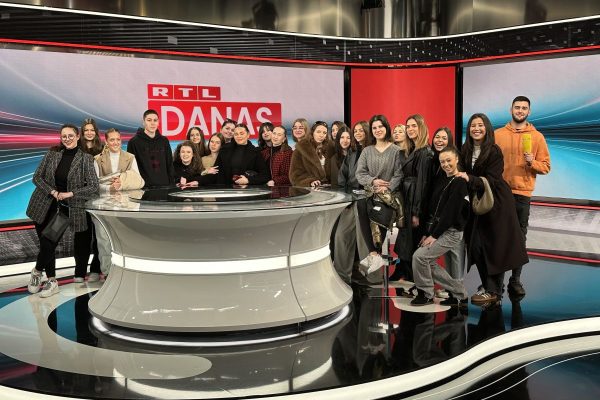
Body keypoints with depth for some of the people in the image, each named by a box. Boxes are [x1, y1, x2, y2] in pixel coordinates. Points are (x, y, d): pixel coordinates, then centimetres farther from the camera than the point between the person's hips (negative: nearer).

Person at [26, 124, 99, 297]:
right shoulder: (52, 154, 2)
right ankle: (52, 282, 23)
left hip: (67, 208, -2)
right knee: (46, 244, 6)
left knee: (50, 244, -7)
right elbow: (37, 177, 3)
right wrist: (53, 191, -11)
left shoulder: (85, 158, -5)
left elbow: (93, 187, -9)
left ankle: (37, 271, 24)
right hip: (44, 206, 3)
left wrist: (70, 194, -15)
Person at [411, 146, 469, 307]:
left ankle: (425, 294, 3)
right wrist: (427, 233, 6)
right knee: (429, 262, 8)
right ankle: (459, 293, 19)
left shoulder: (460, 183, -13)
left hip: (451, 232, -9)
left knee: (419, 256, -16)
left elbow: (451, 213, -19)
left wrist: (434, 235, -17)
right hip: (437, 230, 9)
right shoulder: (440, 182, 13)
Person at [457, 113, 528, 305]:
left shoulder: (494, 151, -11)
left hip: (496, 204, -6)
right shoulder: (466, 151, 6)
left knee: (494, 246, -3)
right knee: (476, 245, 5)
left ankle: (493, 291, 5)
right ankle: (487, 285, 20)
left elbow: (491, 180, -18)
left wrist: (469, 179, -29)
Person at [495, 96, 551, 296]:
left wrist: (532, 162, -14)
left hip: (522, 194, 0)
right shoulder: (497, 134, 7)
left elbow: (546, 166, 5)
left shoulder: (537, 137, 6)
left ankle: (515, 279, 9)